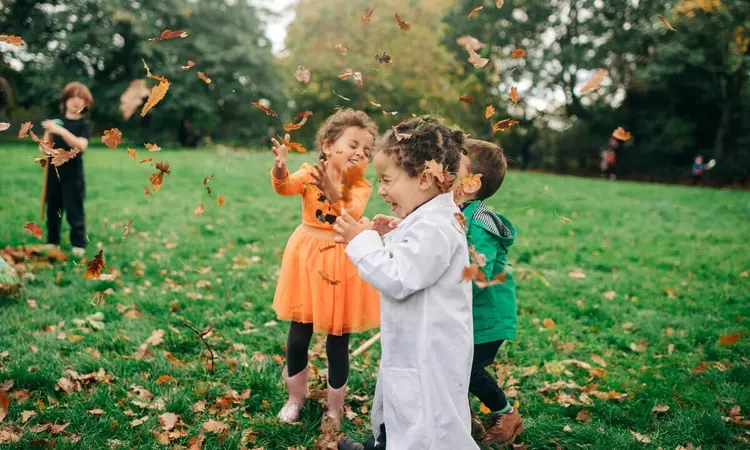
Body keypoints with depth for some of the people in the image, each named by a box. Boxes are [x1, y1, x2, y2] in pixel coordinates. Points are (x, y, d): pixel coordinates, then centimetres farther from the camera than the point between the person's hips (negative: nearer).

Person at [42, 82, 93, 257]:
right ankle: (52, 241, 23)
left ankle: (78, 244, 7)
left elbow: (81, 145, -22)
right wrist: (48, 134, -13)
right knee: (53, 209, 11)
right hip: (54, 172, 4)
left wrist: (61, 131, -31)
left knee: (74, 210, -2)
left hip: (73, 174, -4)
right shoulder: (56, 121, 7)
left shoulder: (84, 124, -4)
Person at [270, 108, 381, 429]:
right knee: (299, 333, 10)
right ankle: (296, 396, 32)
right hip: (306, 258, 1)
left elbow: (353, 213, -26)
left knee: (337, 340, 6)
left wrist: (333, 192, -44)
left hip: (341, 262, -1)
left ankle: (335, 408, 25)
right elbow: (285, 186, -24)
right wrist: (280, 166, -46)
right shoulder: (310, 173, -4)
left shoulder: (360, 187, -5)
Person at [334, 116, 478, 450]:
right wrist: (381, 239, 6)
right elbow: (402, 269, 20)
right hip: (411, 346, 10)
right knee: (397, 408, 29)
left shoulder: (434, 229, -25)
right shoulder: (425, 221, 7)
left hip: (428, 355, -10)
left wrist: (363, 243, -19)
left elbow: (397, 280, -27)